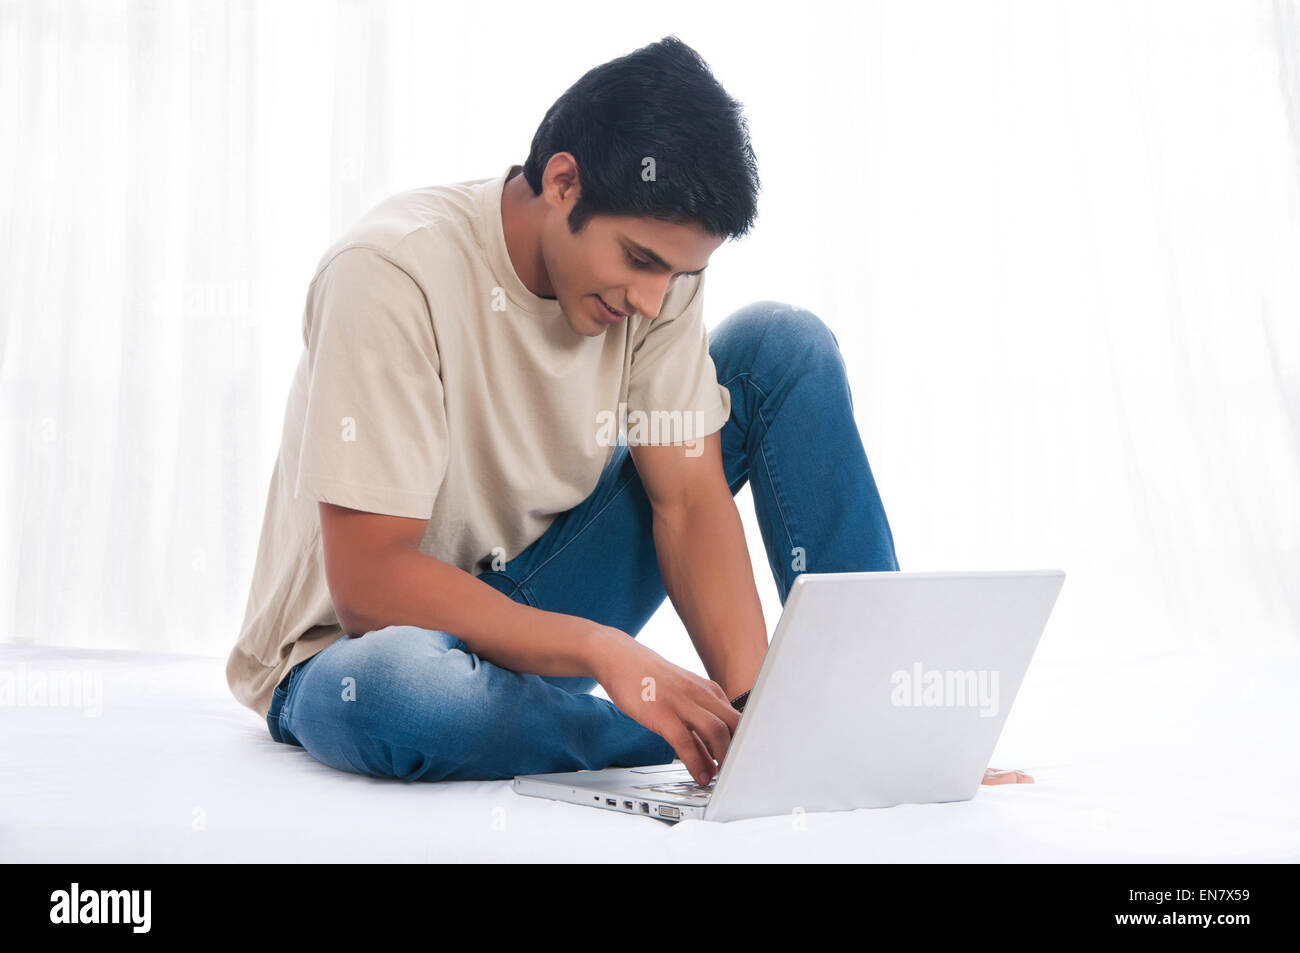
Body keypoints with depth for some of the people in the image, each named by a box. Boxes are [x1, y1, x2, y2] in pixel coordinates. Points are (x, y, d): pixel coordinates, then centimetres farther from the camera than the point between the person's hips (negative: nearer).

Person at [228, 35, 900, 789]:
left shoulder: (659, 260, -9)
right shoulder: (392, 275, -26)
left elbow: (689, 500, -11)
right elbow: (369, 584, -28)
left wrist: (751, 697, -26)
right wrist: (604, 652, -34)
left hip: (539, 608, 5)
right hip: (364, 643, -4)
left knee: (783, 346, -7)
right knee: (392, 691, -44)